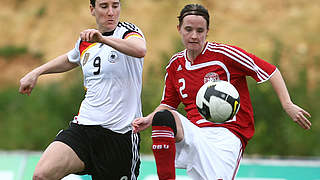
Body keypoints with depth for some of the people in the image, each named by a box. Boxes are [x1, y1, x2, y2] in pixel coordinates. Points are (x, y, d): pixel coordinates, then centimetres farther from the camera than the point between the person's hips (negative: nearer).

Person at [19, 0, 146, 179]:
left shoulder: (127, 31, -4)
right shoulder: (85, 42, 13)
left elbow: (140, 50, -29)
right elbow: (69, 60, 37)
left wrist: (102, 38, -41)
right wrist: (35, 73, 31)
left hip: (120, 135, -4)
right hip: (83, 126, 4)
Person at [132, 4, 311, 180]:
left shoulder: (223, 53, -3)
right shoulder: (175, 64, 13)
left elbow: (271, 71, -2)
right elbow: (168, 104, 24)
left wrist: (288, 105, -11)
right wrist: (149, 119, 4)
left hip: (226, 134, -4)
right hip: (194, 133, 4)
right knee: (162, 117, -28)